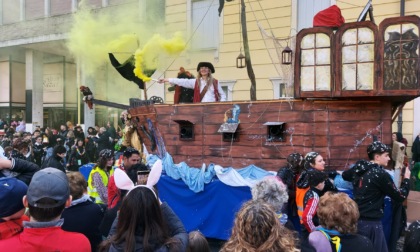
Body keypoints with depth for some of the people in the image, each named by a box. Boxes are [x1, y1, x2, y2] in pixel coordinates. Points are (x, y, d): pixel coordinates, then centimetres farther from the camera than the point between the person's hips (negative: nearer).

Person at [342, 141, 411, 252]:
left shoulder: (358, 168, 3)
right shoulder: (381, 174, -17)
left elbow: (345, 175, 25)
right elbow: (400, 197, -9)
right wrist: (407, 179, 3)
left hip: (355, 219, 8)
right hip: (371, 222, -7)